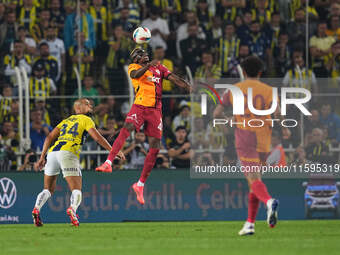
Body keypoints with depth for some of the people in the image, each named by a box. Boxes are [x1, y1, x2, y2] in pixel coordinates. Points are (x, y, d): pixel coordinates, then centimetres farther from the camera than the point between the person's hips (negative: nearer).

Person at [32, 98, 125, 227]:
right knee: (76, 190, -4)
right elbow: (97, 137, 2)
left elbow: (49, 137, 21)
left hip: (52, 152, 5)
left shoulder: (66, 120, 30)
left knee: (48, 190, 16)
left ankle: (36, 208, -11)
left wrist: (42, 157, 19)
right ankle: (72, 208, -36)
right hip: (67, 153, -5)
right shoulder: (86, 120, 14)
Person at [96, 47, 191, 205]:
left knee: (155, 148, 0)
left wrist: (188, 87, -5)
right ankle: (108, 163, -37)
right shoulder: (134, 67, 6)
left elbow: (174, 78, 12)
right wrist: (148, 65, -35)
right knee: (126, 130, -31)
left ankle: (140, 185, 10)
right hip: (139, 107, -4)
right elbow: (135, 74, -16)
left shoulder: (159, 68, 18)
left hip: (156, 110, 4)